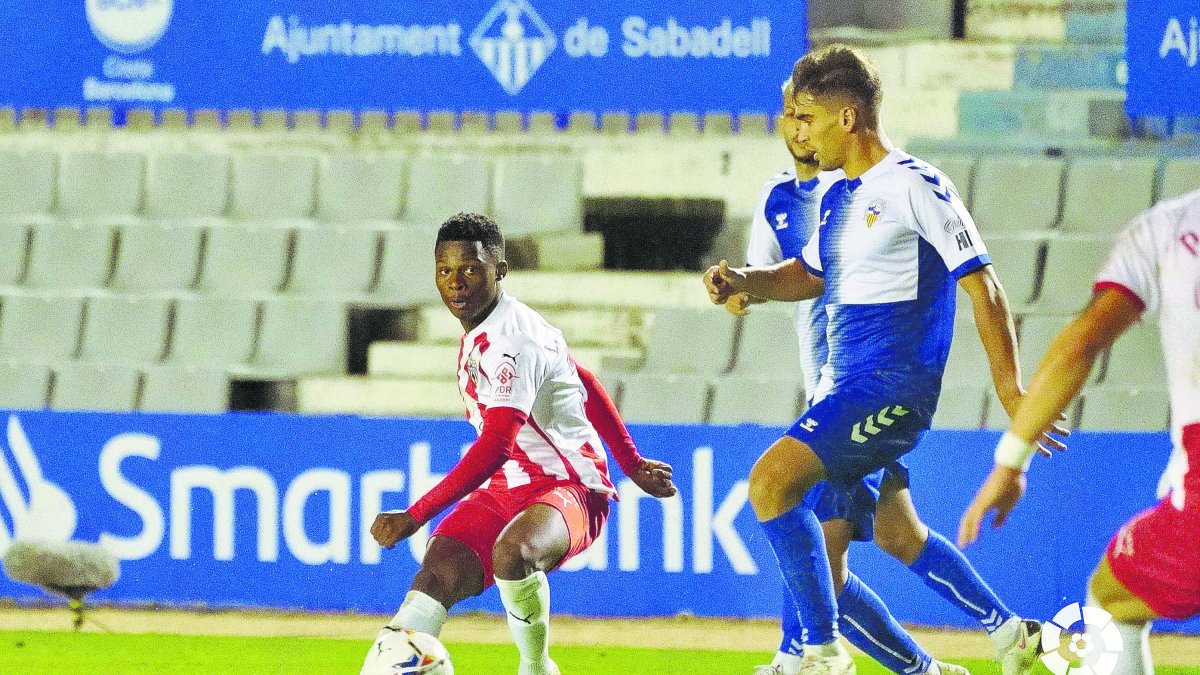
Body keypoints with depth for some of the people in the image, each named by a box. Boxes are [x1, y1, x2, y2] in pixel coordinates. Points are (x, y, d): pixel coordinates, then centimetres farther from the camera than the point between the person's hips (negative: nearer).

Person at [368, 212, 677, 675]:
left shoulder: (509, 342, -21)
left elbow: (495, 448, -29)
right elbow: (586, 385, 22)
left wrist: (415, 516, -30)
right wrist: (633, 465, 30)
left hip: (569, 489, -9)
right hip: (507, 489, 9)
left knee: (513, 551, -40)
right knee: (438, 574, -15)